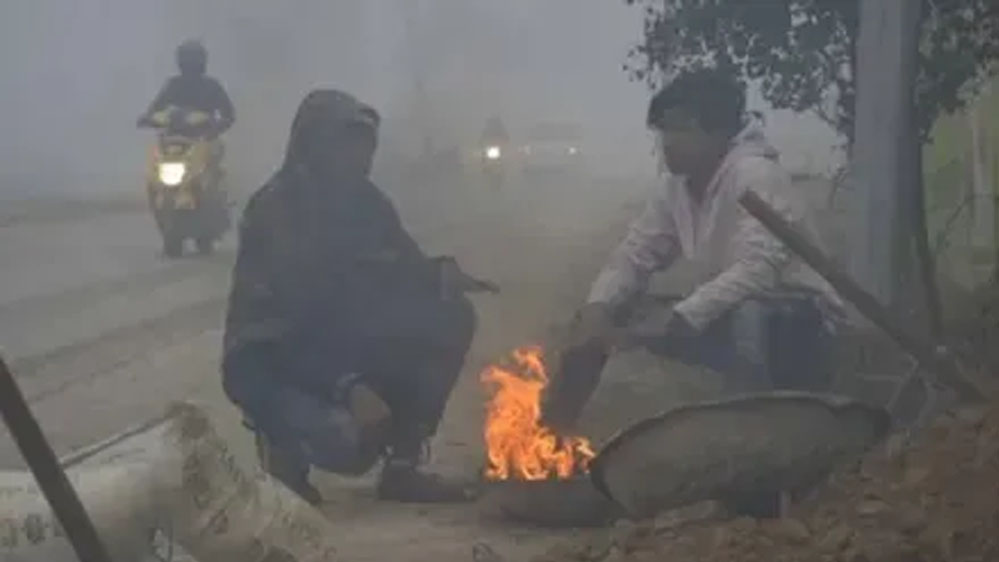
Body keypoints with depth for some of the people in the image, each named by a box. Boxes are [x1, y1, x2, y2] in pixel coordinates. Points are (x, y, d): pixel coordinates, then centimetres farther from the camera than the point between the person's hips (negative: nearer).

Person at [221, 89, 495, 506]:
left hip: (340, 346, 7)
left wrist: (441, 272, -19)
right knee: (351, 441, -34)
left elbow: (402, 272, 7)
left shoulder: (364, 200, 3)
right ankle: (284, 438, 3)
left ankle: (403, 465, -5)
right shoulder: (273, 210, -18)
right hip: (271, 361, -7)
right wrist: (347, 387, -36)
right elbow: (284, 322, -25)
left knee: (451, 317, -11)